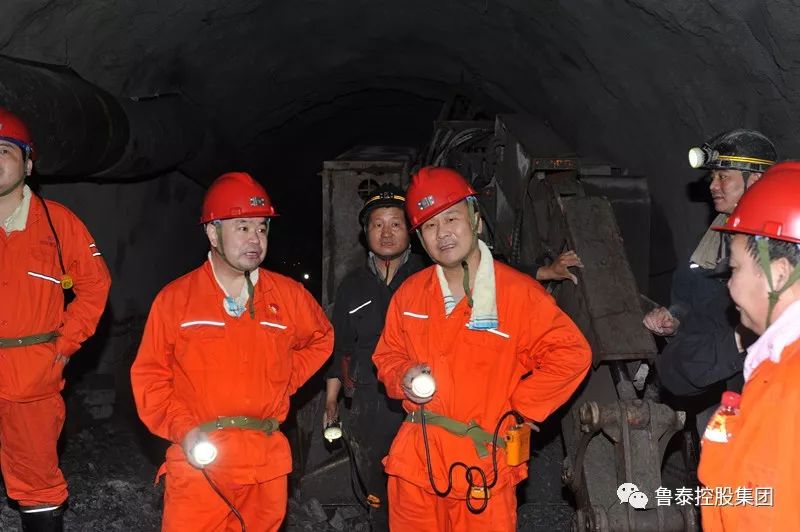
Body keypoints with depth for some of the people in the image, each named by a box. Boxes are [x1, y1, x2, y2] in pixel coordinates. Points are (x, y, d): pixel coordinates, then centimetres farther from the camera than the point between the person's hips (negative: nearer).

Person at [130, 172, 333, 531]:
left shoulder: (288, 295, 4)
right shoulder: (175, 299, -2)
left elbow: (321, 338, 22)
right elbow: (149, 376, 1)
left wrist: (284, 382, 9)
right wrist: (182, 430, -12)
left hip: (267, 462, 3)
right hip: (199, 460, -2)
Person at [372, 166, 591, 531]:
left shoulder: (517, 291, -9)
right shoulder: (409, 293, 5)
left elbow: (572, 354, -9)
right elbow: (388, 355, 17)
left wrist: (518, 406, -8)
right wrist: (404, 379, -5)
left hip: (483, 463, -4)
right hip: (414, 460, 4)